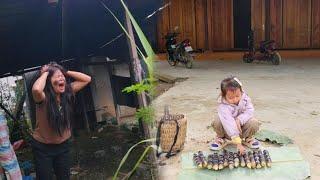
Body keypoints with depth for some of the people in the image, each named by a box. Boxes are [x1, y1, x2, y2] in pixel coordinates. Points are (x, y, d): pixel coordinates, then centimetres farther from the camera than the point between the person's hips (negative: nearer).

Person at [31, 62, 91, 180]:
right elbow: (36, 89, -47)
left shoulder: (68, 92, -9)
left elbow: (87, 79, -7)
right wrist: (45, 73, -28)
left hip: (63, 145, 4)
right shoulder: (43, 98, -23)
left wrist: (65, 72, -14)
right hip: (43, 147, -4)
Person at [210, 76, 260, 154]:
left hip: (242, 124, 3)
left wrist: (239, 120, -36)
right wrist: (238, 143, -47)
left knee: (254, 123, -27)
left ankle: (248, 138, 7)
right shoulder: (223, 106, -33)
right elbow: (229, 124, -41)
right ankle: (221, 138, 0)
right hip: (228, 129, -3)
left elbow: (249, 111, -17)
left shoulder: (245, 98, -18)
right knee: (217, 122, -33)